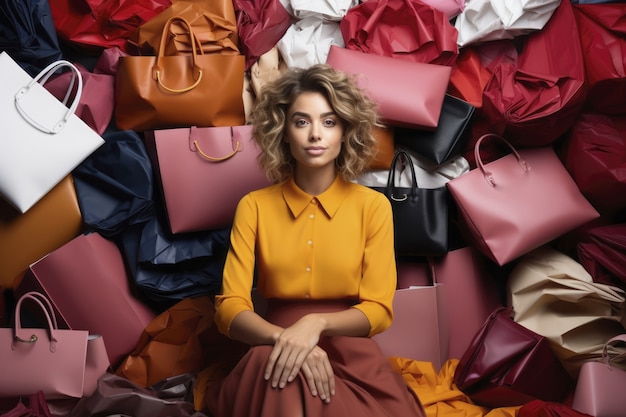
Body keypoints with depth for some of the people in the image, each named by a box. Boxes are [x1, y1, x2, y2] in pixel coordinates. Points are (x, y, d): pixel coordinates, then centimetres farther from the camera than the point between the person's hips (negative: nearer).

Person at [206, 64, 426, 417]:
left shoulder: (373, 205, 0)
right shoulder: (254, 206, 1)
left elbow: (379, 310, -5)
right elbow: (230, 308, -6)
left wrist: (316, 323, -24)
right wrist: (284, 338, -26)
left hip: (348, 350, 0)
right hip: (274, 349, 1)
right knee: (284, 373, -33)